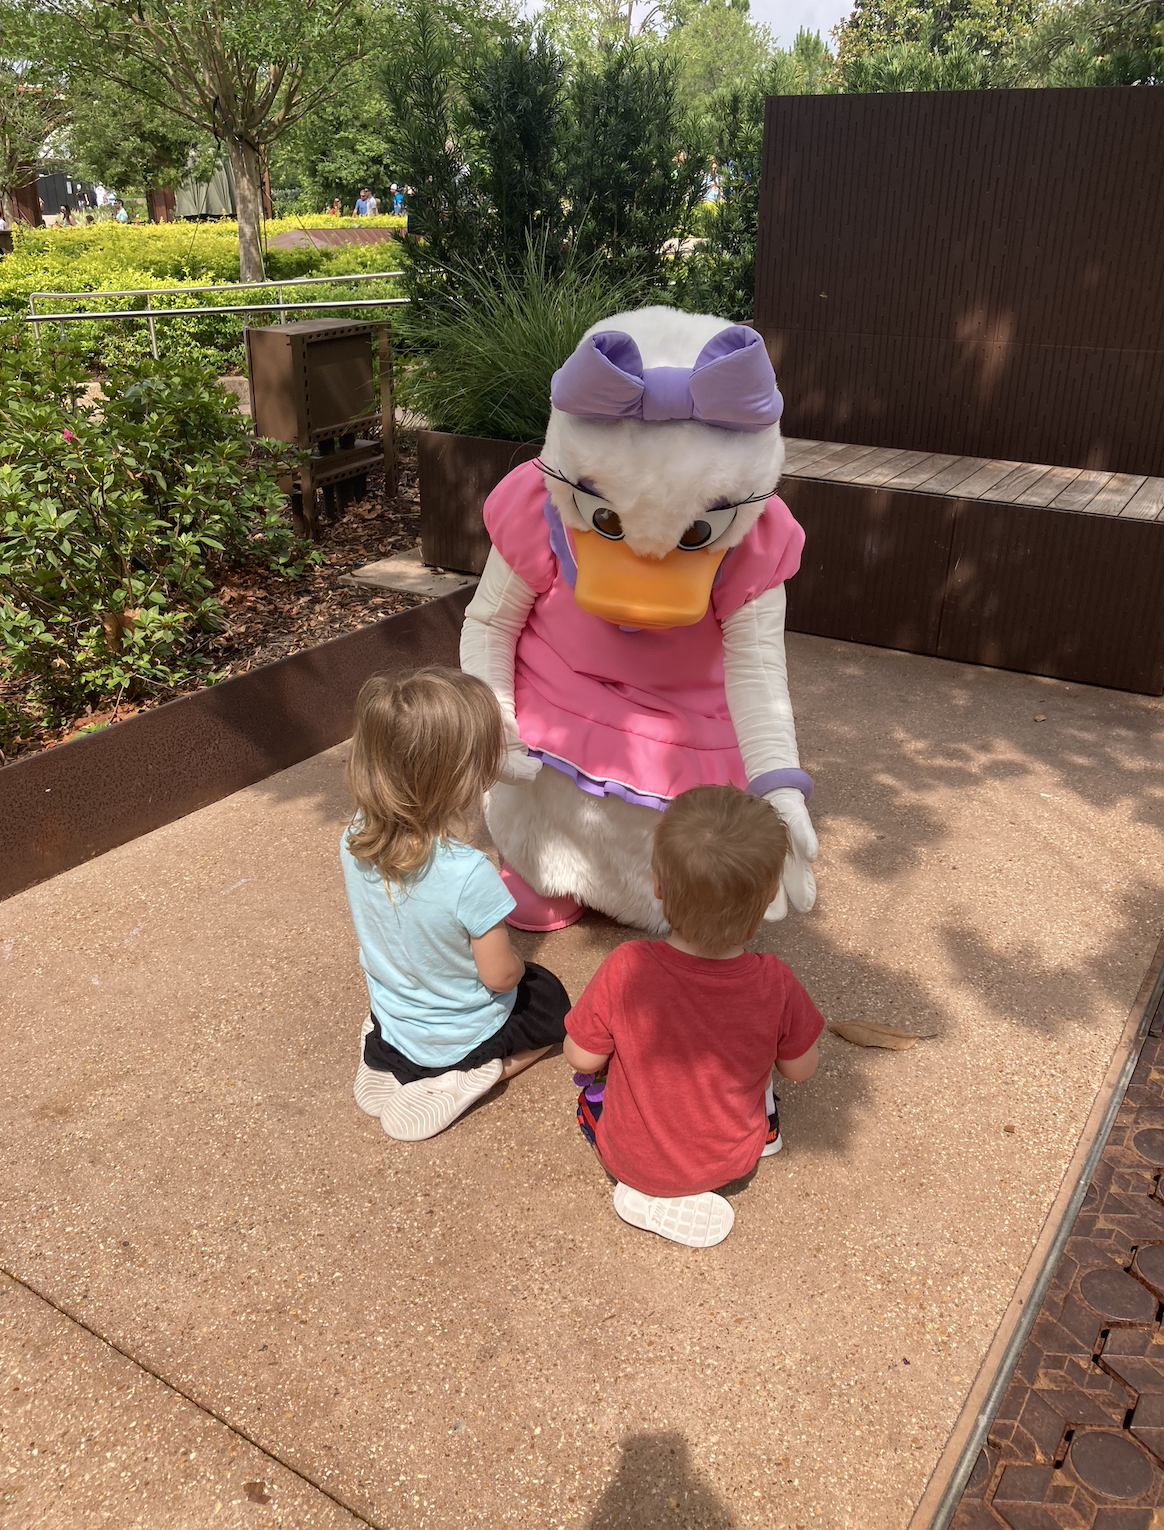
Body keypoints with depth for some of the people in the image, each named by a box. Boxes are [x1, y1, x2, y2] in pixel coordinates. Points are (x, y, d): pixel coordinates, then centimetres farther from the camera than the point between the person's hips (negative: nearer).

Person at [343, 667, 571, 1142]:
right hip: (461, 1036, -5)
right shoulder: (469, 875, -39)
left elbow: (382, 933, -3)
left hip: (390, 1019, 5)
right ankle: (453, 1085, 3)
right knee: (550, 1000, 23)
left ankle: (393, 1062, 12)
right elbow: (499, 975, -24)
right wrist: (519, 965, -1)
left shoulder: (354, 842, -20)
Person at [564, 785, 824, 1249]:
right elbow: (800, 1068, -9)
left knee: (590, 1081, 28)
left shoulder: (624, 970, -32)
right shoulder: (774, 984, -27)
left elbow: (581, 1057, -16)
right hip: (733, 1158, 3)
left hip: (634, 1161, -3)